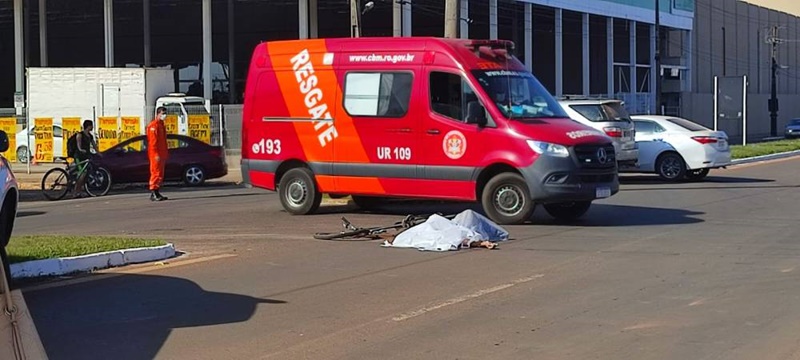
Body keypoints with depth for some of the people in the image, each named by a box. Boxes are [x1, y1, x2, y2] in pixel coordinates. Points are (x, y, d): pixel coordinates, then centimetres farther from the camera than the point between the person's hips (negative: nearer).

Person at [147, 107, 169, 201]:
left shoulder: (161, 125, 20)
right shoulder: (153, 125, -11)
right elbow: (153, 141, -18)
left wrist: (165, 154, 21)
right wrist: (156, 154, -23)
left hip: (161, 154, 10)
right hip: (156, 155, -10)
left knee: (160, 173, 11)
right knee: (156, 173, -11)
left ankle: (157, 193, 15)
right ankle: (153, 194, -11)